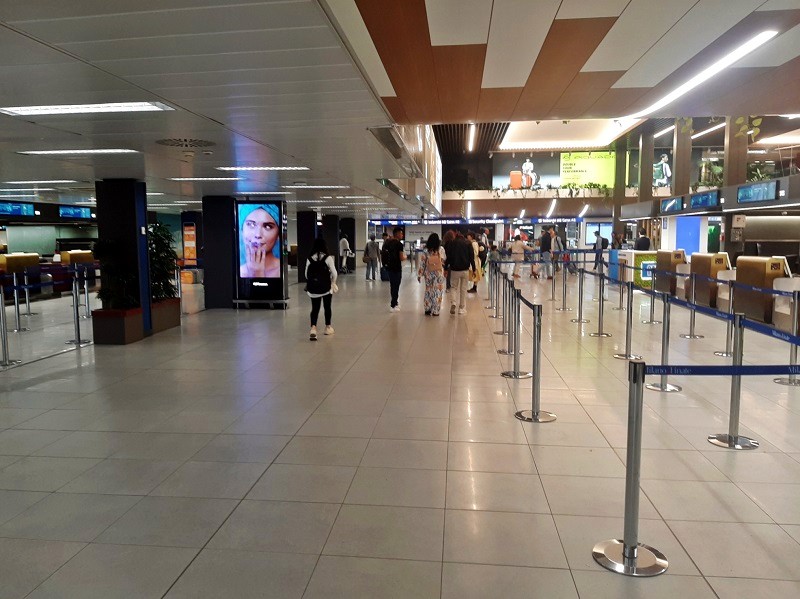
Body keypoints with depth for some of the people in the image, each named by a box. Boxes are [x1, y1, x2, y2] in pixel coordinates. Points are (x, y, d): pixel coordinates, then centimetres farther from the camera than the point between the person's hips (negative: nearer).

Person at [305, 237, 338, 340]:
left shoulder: (310, 259, -2)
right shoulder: (328, 258, -10)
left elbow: (307, 274, 4)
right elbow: (334, 273, -8)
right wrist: (333, 282, 11)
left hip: (313, 288, 2)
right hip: (326, 287, -2)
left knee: (315, 308, 6)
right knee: (327, 307, 15)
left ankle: (313, 328, -12)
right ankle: (328, 327, 27)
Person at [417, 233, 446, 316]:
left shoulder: (425, 250, -6)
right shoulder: (441, 249, -8)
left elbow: (422, 263, -4)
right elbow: (444, 260, 2)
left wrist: (419, 275, 2)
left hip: (428, 273, 2)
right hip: (438, 273, -2)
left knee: (428, 291, 14)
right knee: (437, 291, 5)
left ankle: (427, 309, 18)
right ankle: (435, 311, 4)